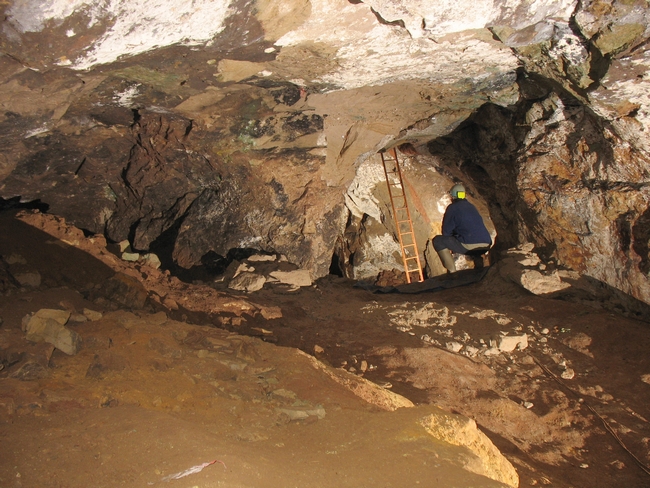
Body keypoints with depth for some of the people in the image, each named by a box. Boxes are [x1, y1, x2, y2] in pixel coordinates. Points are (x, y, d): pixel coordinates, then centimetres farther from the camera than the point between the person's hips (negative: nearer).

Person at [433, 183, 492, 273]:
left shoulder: (452, 208, 4)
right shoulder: (472, 207, 24)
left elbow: (446, 231, 4)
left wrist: (450, 247, 25)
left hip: (470, 245, -7)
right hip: (486, 246, 7)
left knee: (437, 241, 3)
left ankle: (452, 271, -3)